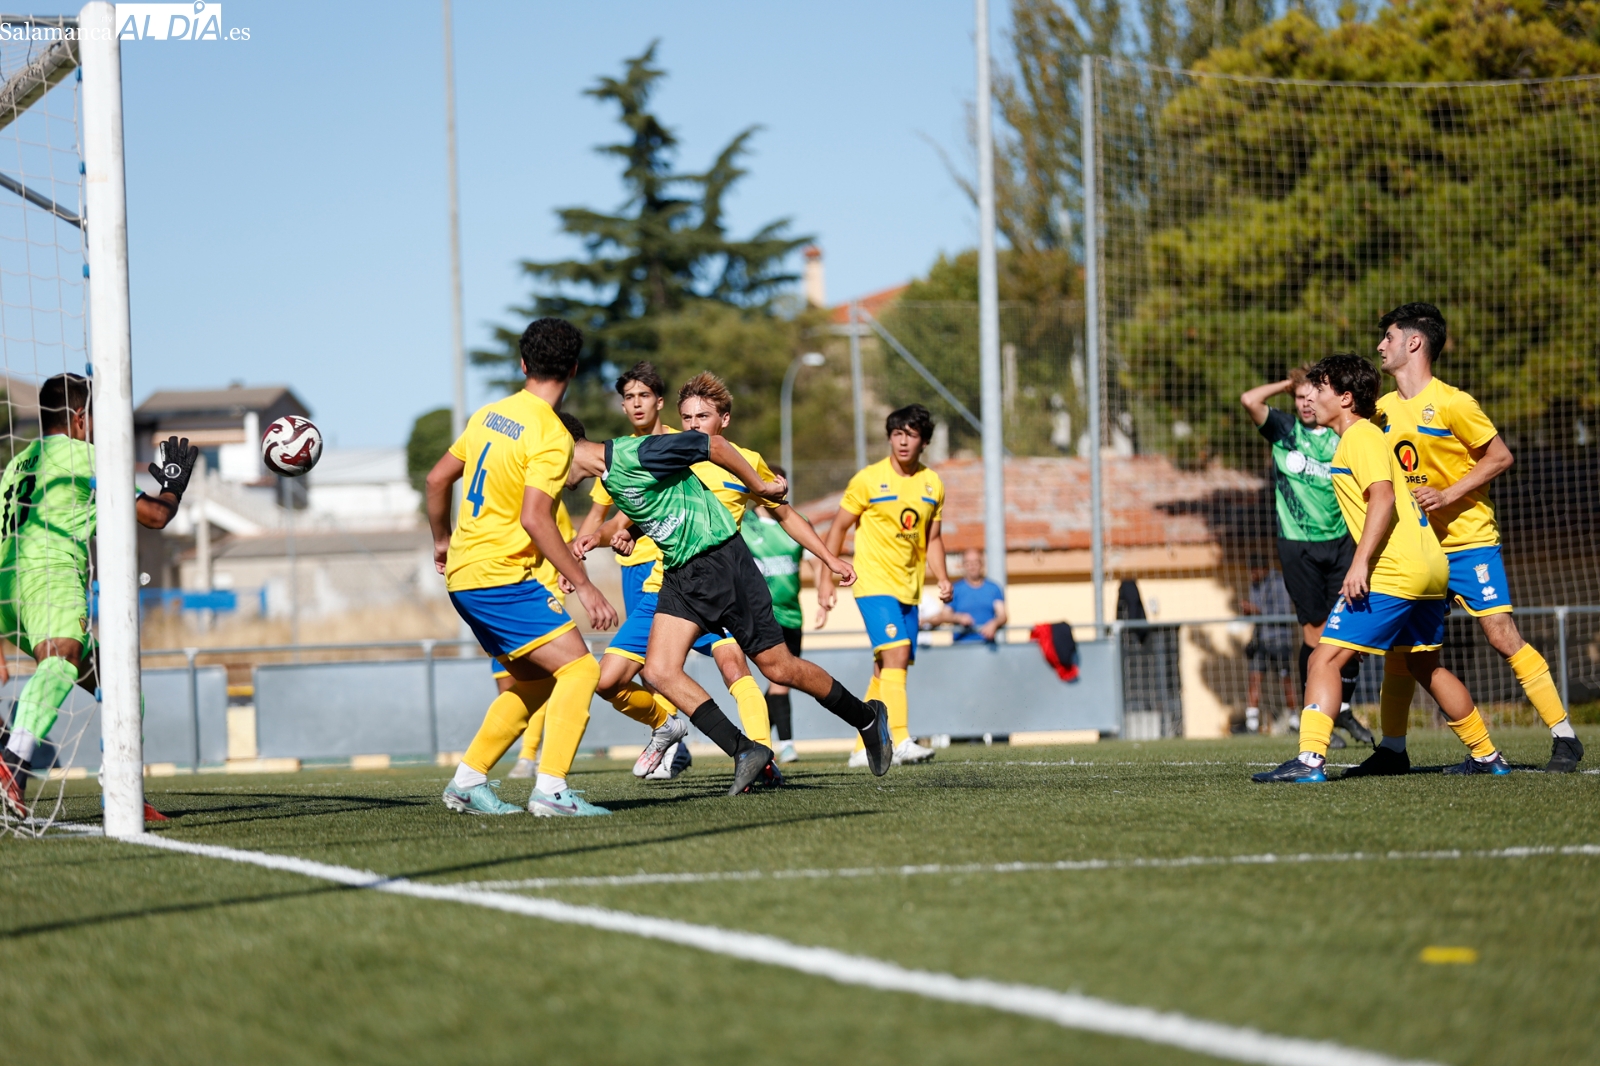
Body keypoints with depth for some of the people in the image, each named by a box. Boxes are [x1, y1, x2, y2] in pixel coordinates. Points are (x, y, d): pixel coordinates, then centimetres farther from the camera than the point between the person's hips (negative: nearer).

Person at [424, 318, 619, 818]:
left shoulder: (489, 414, 10)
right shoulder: (550, 435, -15)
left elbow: (437, 479, 18)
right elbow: (534, 519, -23)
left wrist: (442, 540, 33)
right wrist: (583, 586, -20)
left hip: (464, 572, 9)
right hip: (500, 577, -9)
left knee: (534, 681, 18)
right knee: (578, 668, -12)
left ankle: (468, 781, 18)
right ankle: (551, 790, -21)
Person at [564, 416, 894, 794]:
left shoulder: (634, 454, -18)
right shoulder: (609, 478, 11)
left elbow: (714, 445, -13)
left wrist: (759, 486, -5)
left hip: (719, 561, -9)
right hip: (678, 575, 9)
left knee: (778, 667, -2)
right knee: (659, 670, -11)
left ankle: (866, 718, 21)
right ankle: (746, 752, -5)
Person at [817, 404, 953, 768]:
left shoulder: (933, 484, 9)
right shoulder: (868, 479, -6)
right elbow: (839, 529, 0)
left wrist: (942, 578, 2)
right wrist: (826, 580, -5)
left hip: (909, 588, 6)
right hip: (874, 584, -6)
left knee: (886, 670, 8)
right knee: (896, 653, -22)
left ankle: (864, 748, 17)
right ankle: (901, 741, -29)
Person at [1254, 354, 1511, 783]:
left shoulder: (1360, 436, -7)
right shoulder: (1365, 435, 24)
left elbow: (1383, 497, -19)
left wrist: (1360, 563, -25)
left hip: (1393, 570, -11)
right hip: (1431, 566, 11)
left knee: (1326, 657, -13)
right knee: (1425, 666, 24)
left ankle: (1310, 760, -25)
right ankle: (1487, 756, 30)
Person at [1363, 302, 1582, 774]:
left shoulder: (1451, 403, -11)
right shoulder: (1383, 408, 8)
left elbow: (1500, 456, -9)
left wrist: (1448, 495, -16)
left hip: (1467, 540, -6)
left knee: (1502, 634, -12)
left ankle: (1564, 736, -6)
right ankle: (1392, 749, 12)